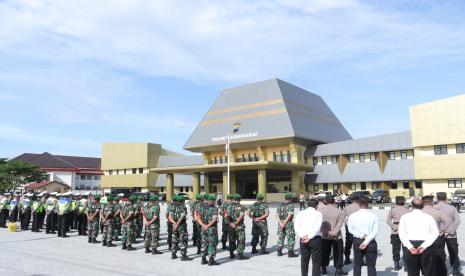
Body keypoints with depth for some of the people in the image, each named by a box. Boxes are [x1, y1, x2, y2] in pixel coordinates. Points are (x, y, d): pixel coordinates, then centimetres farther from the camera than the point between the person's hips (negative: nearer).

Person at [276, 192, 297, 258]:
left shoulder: (280, 205, 8)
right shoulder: (290, 205, -10)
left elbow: (277, 215, 0)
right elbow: (290, 215, -20)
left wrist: (280, 223, -9)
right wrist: (284, 224, -18)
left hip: (281, 223, 6)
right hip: (289, 223, -6)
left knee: (280, 237, 14)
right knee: (291, 238, 3)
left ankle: (279, 252, 18)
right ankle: (290, 253, 5)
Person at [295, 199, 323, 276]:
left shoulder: (300, 213, 7)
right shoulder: (318, 214, -3)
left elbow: (296, 227, -1)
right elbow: (317, 228, -14)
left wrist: (303, 236, -8)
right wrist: (309, 237, -12)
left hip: (303, 240, 3)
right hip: (315, 239, -3)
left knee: (304, 260, 15)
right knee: (316, 261, 4)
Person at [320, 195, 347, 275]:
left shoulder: (321, 211, -3)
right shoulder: (339, 211, -6)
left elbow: (321, 224, -11)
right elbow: (340, 224, -14)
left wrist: (327, 233, -15)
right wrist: (334, 233, -18)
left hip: (325, 236, 2)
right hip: (337, 236, -2)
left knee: (325, 253, 15)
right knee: (338, 253, 11)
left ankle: (323, 269, 23)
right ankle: (339, 269, 12)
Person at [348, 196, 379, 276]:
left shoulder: (352, 216, -3)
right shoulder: (373, 216, -6)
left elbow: (351, 229, -8)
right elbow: (375, 231, -12)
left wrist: (363, 236, -10)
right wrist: (366, 242, -14)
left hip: (357, 241, 1)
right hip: (371, 243, -1)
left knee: (357, 265, 12)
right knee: (371, 266, 8)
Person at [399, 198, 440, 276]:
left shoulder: (405, 217, 8)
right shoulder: (428, 217, 8)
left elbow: (401, 233, -4)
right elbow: (435, 233, -4)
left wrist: (409, 247, -10)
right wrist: (424, 246, -11)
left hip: (411, 244, 0)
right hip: (426, 248, 0)